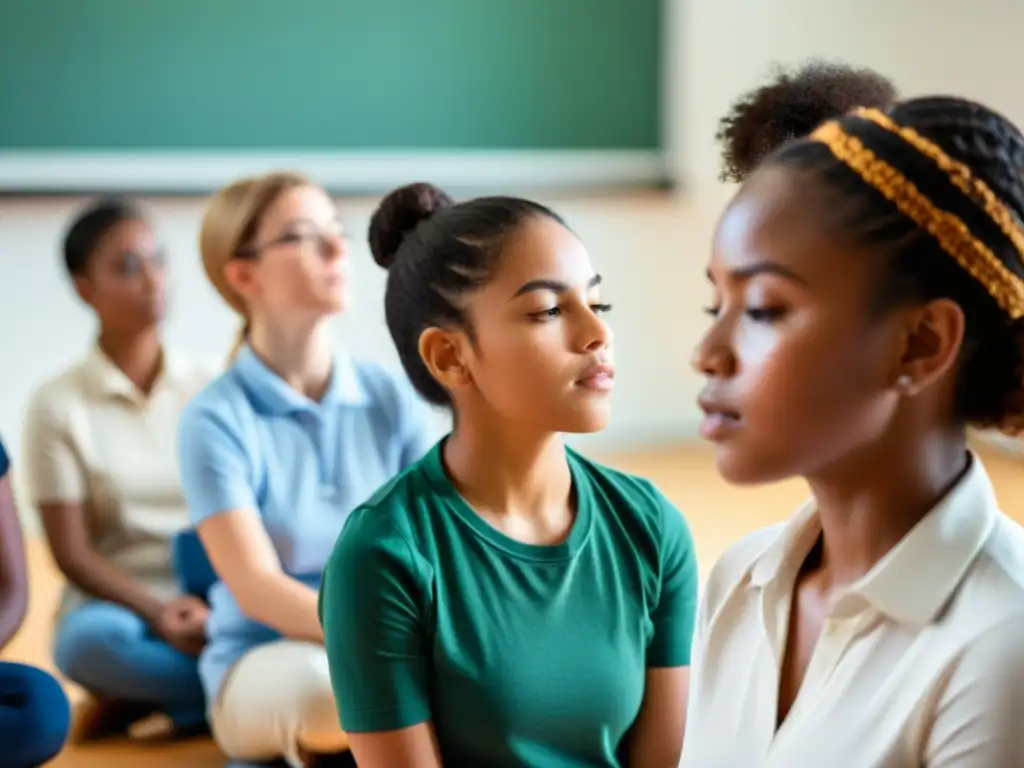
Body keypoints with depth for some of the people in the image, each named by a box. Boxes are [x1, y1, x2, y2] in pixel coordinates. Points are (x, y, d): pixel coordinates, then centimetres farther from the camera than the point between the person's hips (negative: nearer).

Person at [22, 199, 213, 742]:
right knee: (92, 641, -38)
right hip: (118, 605, -2)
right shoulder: (59, 404, 0)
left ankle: (145, 702, -17)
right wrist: (157, 611, -19)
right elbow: (73, 553, -4)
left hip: (211, 606, 2)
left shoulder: (209, 389, 7)